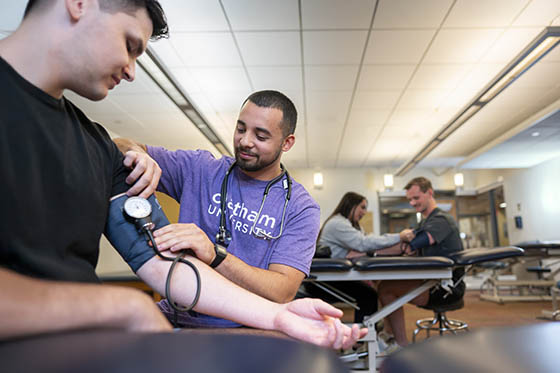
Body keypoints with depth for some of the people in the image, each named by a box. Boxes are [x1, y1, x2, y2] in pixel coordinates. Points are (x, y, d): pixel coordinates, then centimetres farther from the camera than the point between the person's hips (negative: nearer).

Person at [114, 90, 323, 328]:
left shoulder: (300, 207, -5)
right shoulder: (201, 168, 3)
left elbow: (283, 293, -16)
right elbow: (118, 147, 6)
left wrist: (214, 255, -30)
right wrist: (135, 152, -20)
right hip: (177, 318, 3)